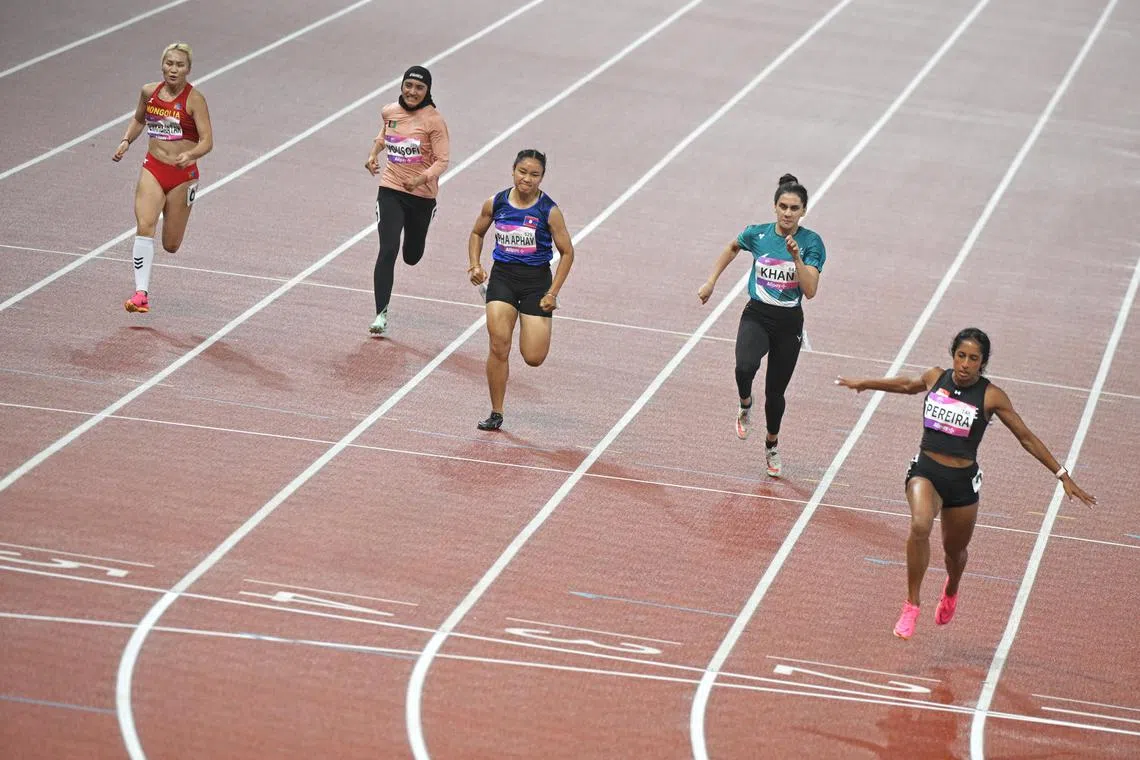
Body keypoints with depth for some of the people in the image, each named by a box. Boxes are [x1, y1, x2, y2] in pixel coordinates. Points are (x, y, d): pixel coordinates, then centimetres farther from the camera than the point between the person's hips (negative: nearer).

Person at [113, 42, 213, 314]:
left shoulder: (194, 99, -11)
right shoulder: (149, 92, 2)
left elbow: (207, 141, -16)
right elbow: (139, 120, 23)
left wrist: (190, 155, -35)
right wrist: (126, 141, 5)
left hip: (183, 175, -2)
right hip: (152, 169, 2)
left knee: (171, 245, 7)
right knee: (144, 227, -21)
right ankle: (141, 293, -23)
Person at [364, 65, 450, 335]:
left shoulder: (433, 120, -14)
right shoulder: (389, 112, -1)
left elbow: (442, 160, -15)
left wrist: (421, 179, -31)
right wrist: (374, 153, 5)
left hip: (423, 195, -1)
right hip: (390, 191, 1)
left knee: (412, 257, 17)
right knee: (387, 251, -14)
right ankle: (381, 315, -10)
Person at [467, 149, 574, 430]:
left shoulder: (549, 211, -10)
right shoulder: (495, 204, -2)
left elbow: (567, 252, -2)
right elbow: (477, 233, 16)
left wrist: (553, 293, -8)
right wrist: (475, 265, 0)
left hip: (537, 280, -2)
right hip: (502, 276, 2)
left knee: (534, 358, -5)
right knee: (498, 347, -12)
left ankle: (537, 328, 34)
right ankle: (496, 414, 1)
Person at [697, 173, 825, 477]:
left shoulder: (811, 243, -11)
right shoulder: (757, 234, -5)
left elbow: (810, 291, -19)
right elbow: (732, 248, 18)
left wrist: (796, 257, -31)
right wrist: (711, 281, 15)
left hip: (789, 324, 0)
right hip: (757, 317, 0)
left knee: (775, 392, 10)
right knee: (745, 367, -32)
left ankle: (772, 446, 38)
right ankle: (745, 405, 4)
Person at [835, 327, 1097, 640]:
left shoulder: (991, 396, -9)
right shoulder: (935, 378, -2)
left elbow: (1026, 438, -2)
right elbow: (908, 385, 23)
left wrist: (1063, 476, -4)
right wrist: (863, 383, 36)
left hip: (963, 481, 0)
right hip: (925, 471, 0)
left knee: (955, 550, 18)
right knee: (920, 525, -30)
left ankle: (950, 591, 56)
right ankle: (911, 606, -16)